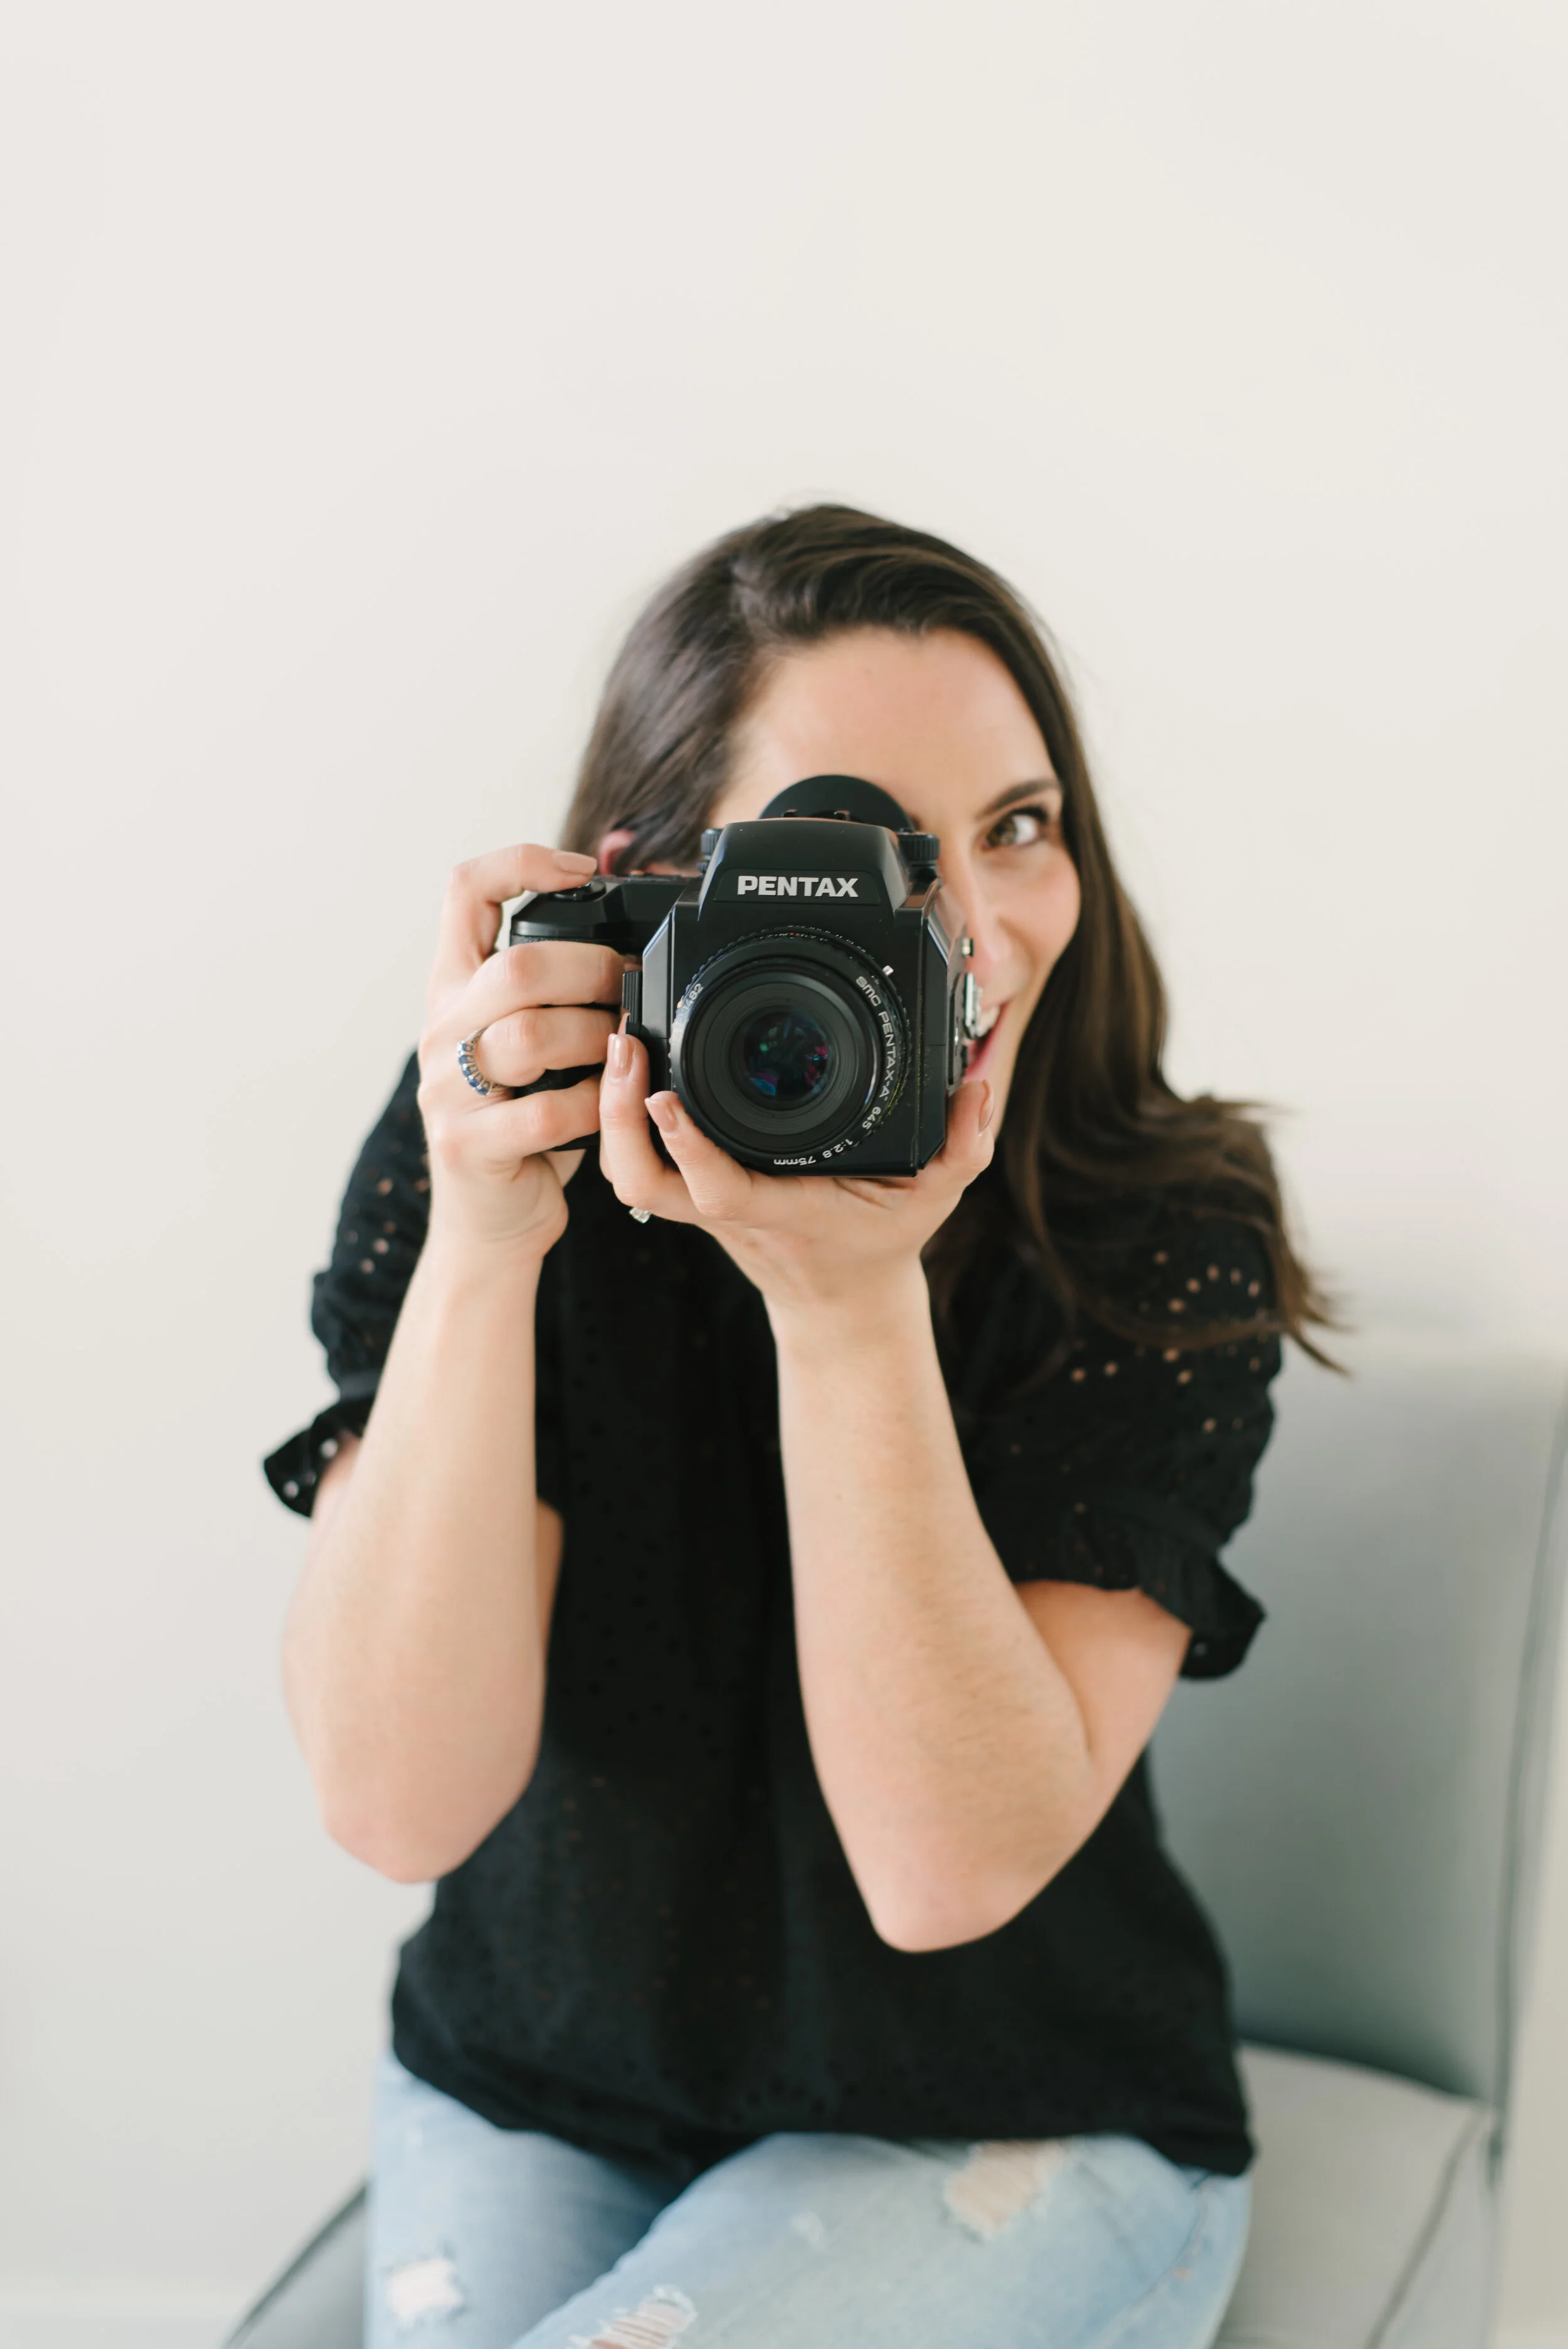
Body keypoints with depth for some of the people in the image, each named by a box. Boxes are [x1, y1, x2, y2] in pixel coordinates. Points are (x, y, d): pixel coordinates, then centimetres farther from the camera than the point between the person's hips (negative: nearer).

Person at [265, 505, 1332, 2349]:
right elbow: (399, 1803, -23)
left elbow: (951, 1869, -25)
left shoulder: (1166, 1235, -18)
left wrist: (852, 1302, -34)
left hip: (1006, 2130, -1)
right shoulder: (494, 1155, -15)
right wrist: (478, 1247, -33)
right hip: (536, 2088, 2)